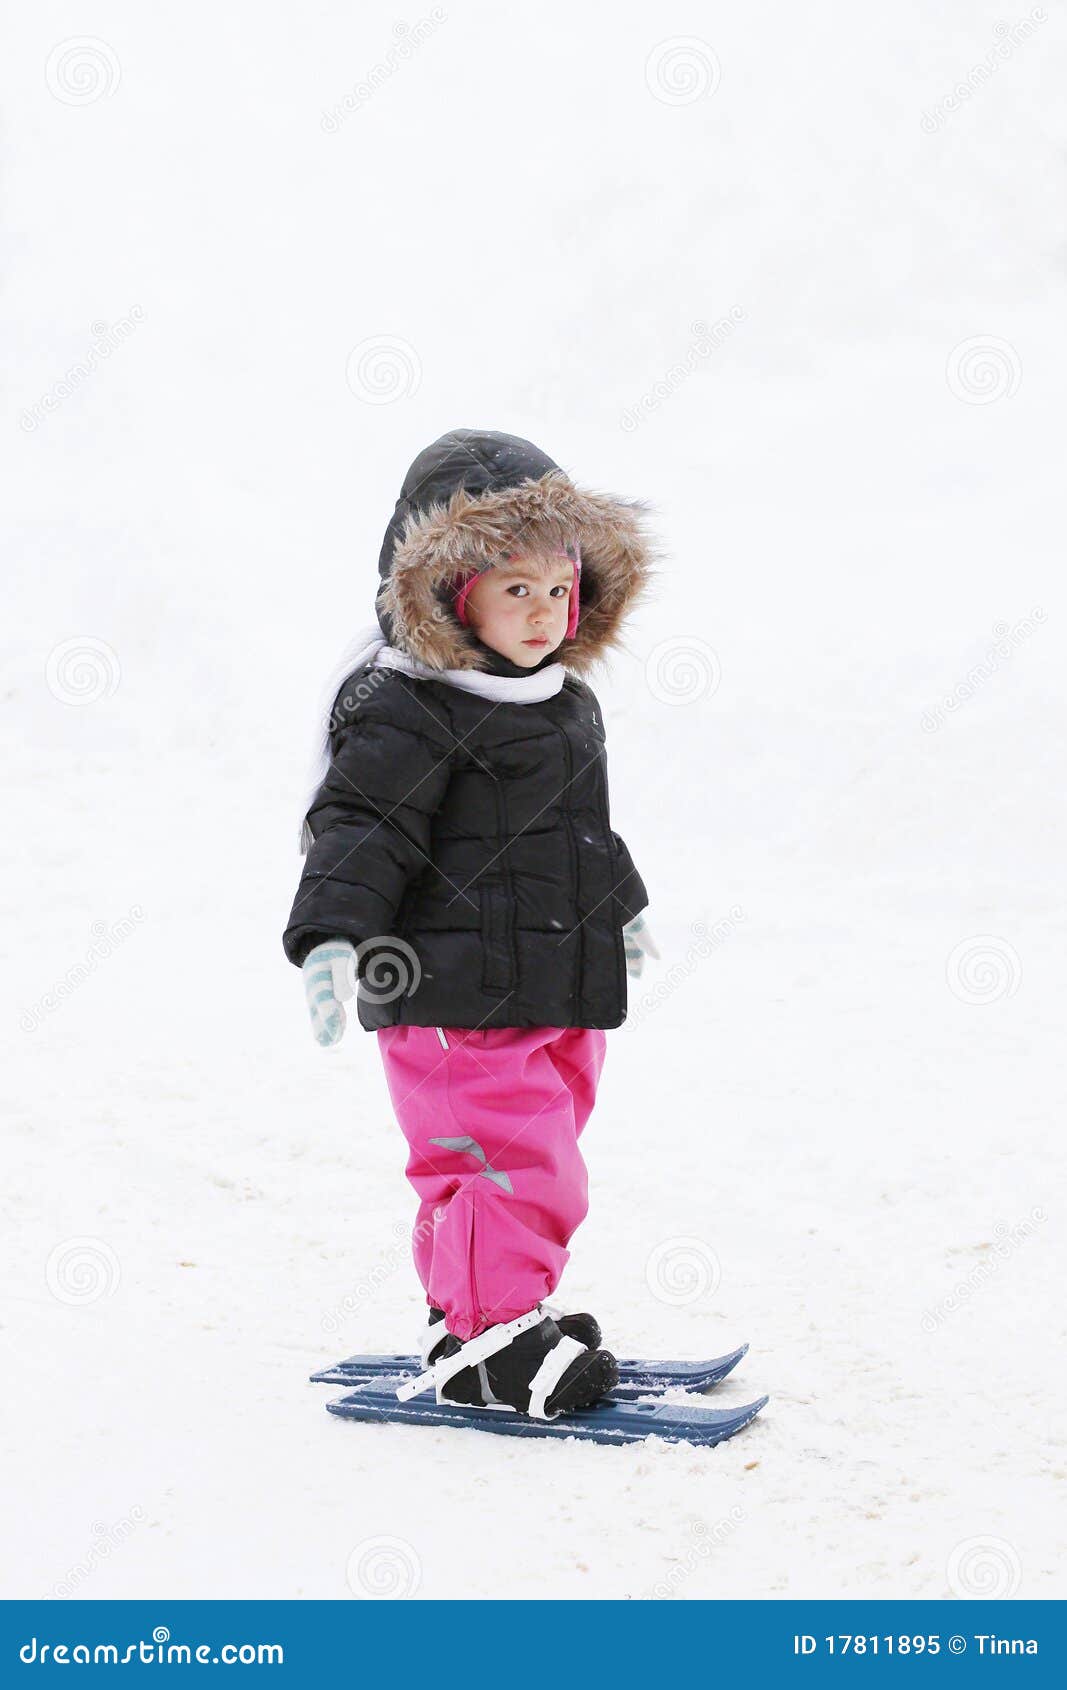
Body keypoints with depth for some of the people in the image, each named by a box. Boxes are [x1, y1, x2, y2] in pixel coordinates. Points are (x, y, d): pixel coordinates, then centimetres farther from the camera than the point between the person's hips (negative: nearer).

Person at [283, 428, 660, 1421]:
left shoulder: (565, 700, 13)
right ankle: (485, 1341, 3)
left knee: (533, 1155, 17)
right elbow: (363, 827, -21)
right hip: (456, 997, -9)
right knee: (512, 1165, -10)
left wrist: (618, 909, 40)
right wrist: (332, 938, -34)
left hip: (556, 992, 9)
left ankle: (470, 1306, 32)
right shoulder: (409, 709, -15)